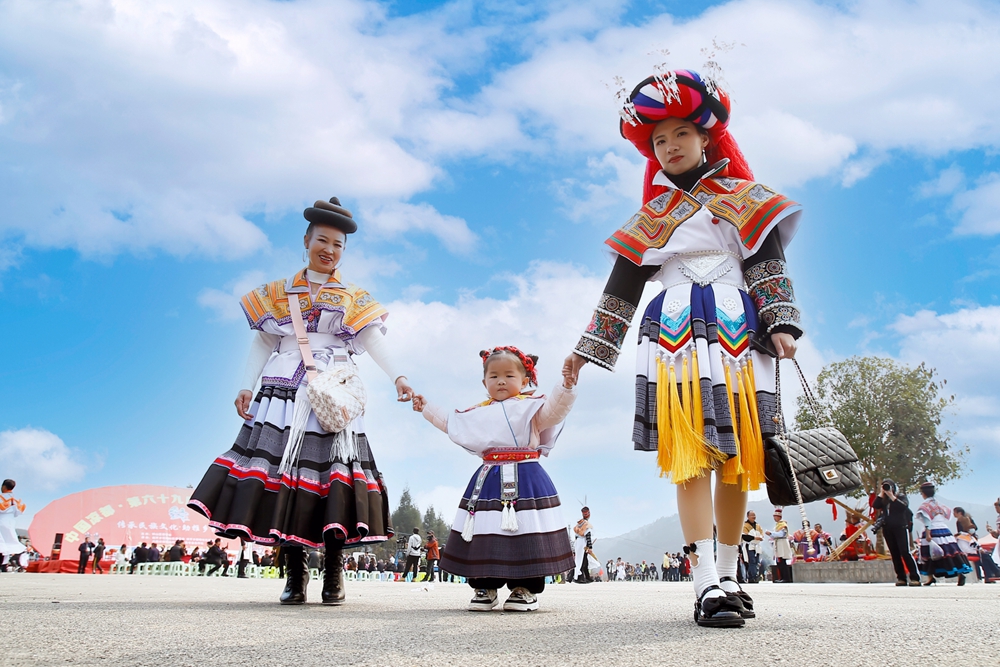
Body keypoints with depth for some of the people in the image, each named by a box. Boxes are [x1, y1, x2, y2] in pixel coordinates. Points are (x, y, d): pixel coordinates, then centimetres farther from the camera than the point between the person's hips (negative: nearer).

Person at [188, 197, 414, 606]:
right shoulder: (278, 294, 15)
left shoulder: (354, 299, 13)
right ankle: (295, 576, 3)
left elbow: (375, 342, 0)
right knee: (282, 469, -6)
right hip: (284, 395, 1)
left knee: (334, 471, -8)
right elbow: (261, 345, 13)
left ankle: (333, 576, 1)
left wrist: (397, 377, -16)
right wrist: (246, 387, 1)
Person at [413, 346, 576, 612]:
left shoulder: (531, 406, 4)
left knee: (525, 534, -6)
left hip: (525, 480, -4)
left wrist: (566, 386, -27)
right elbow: (449, 422, 31)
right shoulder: (478, 413, 18)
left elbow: (554, 409, -13)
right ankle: (485, 588, 16)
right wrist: (427, 408, 35)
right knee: (484, 535, 3)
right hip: (488, 480, 4)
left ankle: (526, 589, 7)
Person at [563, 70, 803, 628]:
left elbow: (768, 264, 5)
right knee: (690, 457, -12)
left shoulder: (740, 197, 15)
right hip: (674, 336, 0)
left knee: (736, 458, 0)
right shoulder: (654, 215, 18)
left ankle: (728, 576, 13)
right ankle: (707, 585, -14)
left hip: (737, 334, 0)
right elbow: (621, 288, 17)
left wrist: (780, 323, -11)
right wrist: (586, 348, 14)